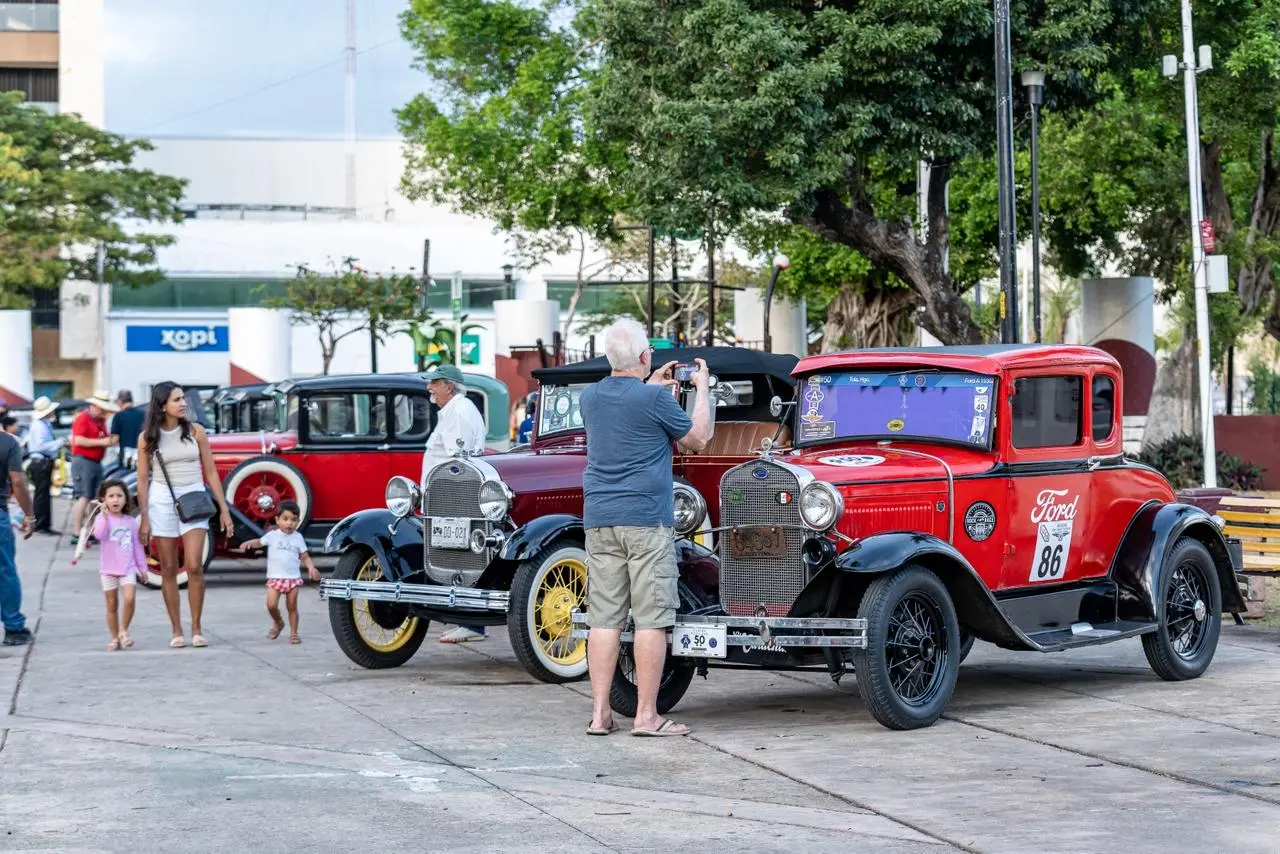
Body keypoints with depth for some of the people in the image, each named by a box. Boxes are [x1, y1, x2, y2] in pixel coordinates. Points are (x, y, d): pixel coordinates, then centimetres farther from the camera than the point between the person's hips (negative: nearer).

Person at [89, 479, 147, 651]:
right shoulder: (102, 518, -2)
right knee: (112, 605, 5)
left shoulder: (131, 521, 7)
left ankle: (124, 631, -1)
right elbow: (99, 535, -23)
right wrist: (105, 515, -25)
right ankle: (115, 638, 15)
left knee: (129, 599, -18)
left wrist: (142, 567, 13)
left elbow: (137, 545, 13)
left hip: (128, 568, 1)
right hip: (108, 569, -1)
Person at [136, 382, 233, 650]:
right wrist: (144, 519, -1)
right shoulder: (147, 438, -1)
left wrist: (224, 509, 4)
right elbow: (142, 480, 3)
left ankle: (196, 628, 1)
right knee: (168, 570, 3)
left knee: (194, 567, -10)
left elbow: (211, 472, 5)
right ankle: (176, 631, 9)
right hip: (161, 502, 0)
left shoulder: (195, 432, 2)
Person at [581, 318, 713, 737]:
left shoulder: (589, 397, 10)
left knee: (604, 618, 6)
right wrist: (702, 389, 15)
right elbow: (698, 439, 4)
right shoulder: (655, 398, -10)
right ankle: (646, 716, -3)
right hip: (647, 519, -6)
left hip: (599, 520, 6)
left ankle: (600, 713, 5)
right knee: (651, 619, -2)